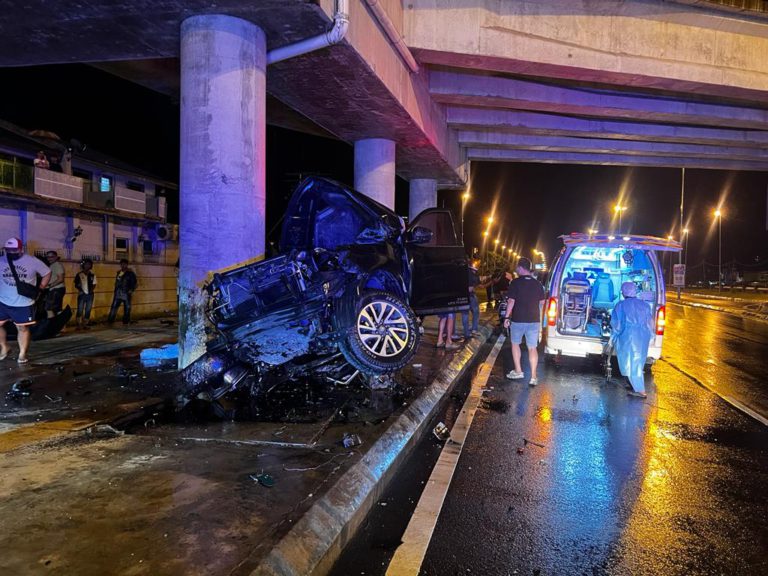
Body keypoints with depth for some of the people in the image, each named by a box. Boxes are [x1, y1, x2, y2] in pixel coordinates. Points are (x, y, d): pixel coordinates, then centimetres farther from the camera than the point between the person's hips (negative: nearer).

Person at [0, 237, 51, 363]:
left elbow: (47, 273, 6)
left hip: (24, 303, -2)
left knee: (22, 328, 6)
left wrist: (40, 289, -1)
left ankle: (22, 353, 18)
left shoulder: (33, 261, -5)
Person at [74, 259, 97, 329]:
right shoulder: (79, 274, 2)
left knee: (88, 310, 4)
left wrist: (92, 290, -2)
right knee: (80, 310, -5)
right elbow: (76, 285, 3)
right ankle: (79, 324, 0)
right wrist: (80, 289, -12)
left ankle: (85, 324, 12)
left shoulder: (92, 275, 10)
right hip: (82, 294, -3)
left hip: (90, 295, 3)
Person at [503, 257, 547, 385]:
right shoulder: (537, 284, 2)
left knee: (515, 344, 17)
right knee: (532, 348, 6)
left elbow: (511, 301, -13)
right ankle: (533, 377, 3)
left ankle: (518, 371, 18)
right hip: (534, 320, 3)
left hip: (518, 320, -3)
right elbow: (542, 302, 10)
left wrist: (507, 317, -7)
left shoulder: (515, 283, -10)